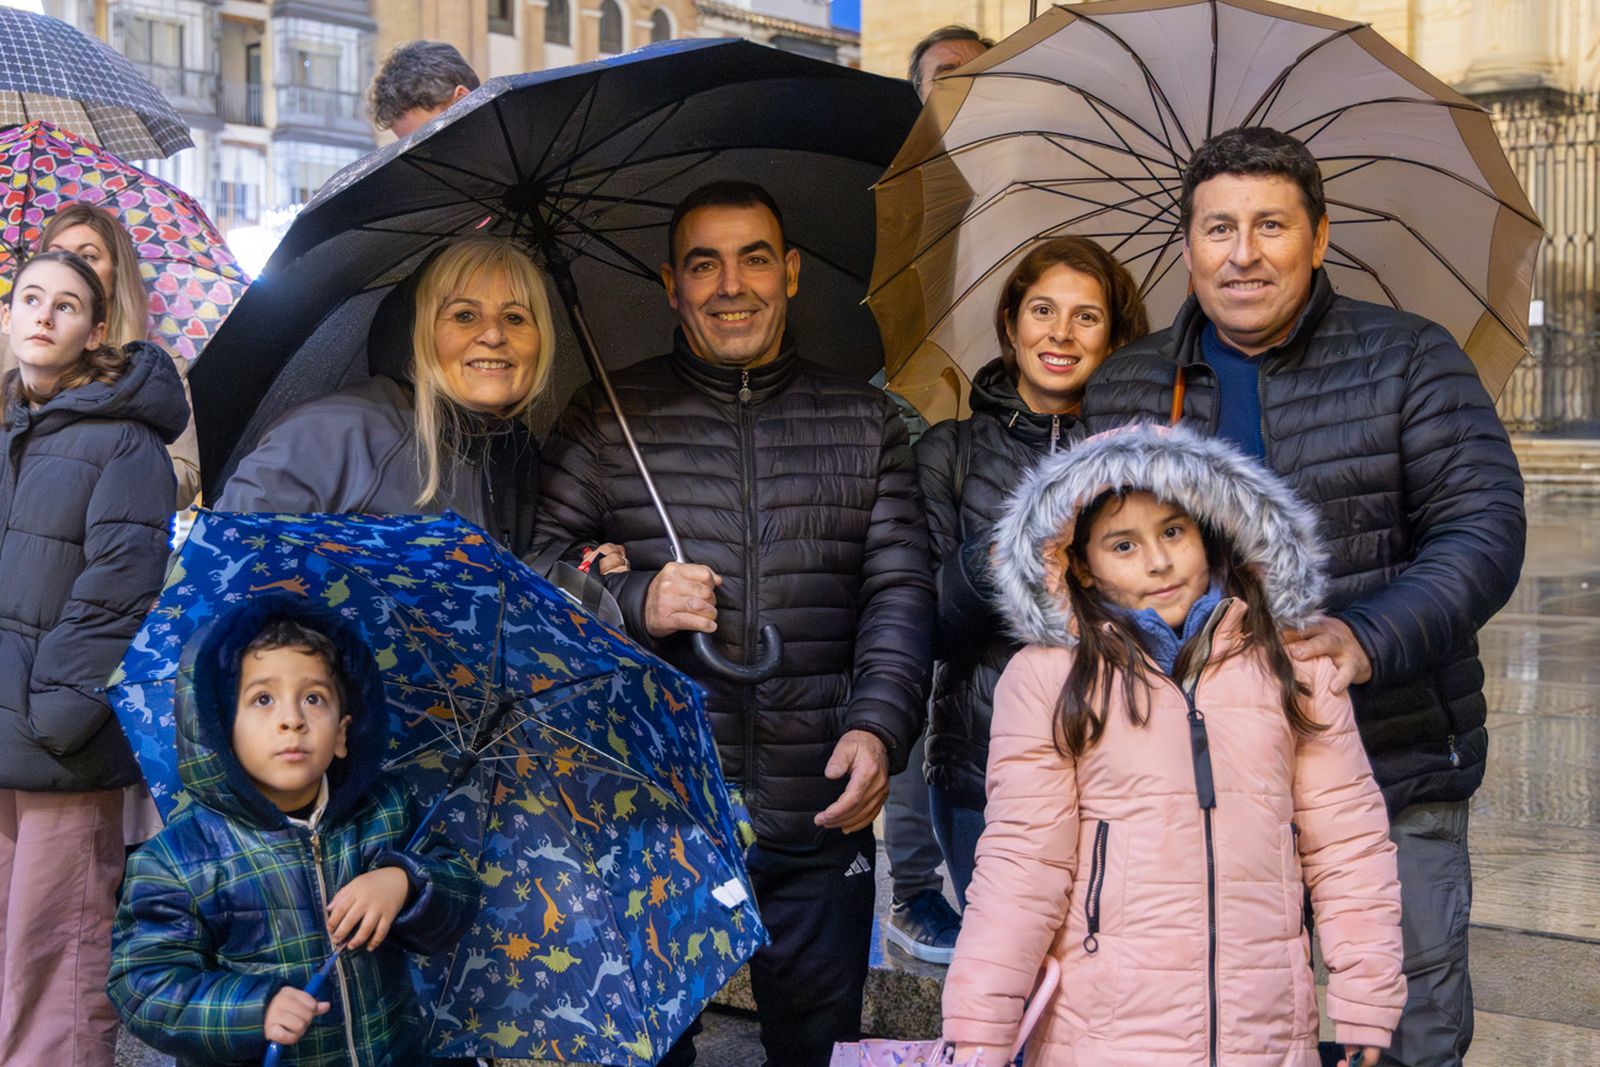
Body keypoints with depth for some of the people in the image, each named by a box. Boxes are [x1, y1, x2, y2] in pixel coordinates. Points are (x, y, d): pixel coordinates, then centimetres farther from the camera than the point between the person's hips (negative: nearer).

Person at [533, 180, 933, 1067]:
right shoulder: (607, 420, 6)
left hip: (819, 823, 1)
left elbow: (900, 587, 3)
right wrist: (634, 603, -14)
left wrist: (879, 725, -11)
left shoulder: (865, 422, 9)